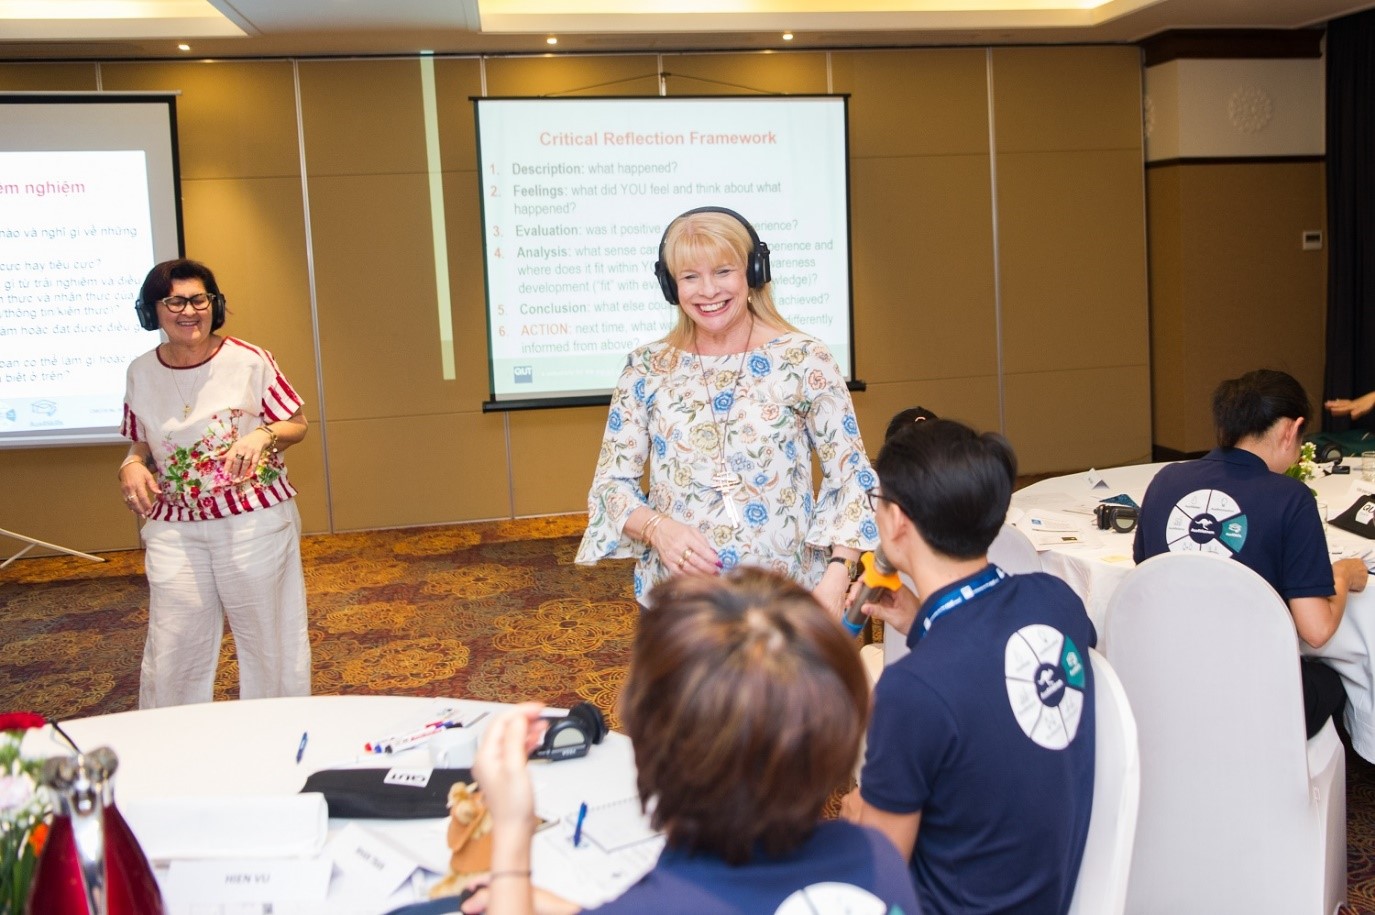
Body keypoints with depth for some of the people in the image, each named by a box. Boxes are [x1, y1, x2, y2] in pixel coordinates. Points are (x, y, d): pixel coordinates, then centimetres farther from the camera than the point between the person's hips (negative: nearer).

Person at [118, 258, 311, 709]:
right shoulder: (141, 373, 3)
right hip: (173, 528, 3)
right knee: (172, 648, 4)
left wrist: (263, 435, -21)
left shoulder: (250, 361, -8)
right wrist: (132, 466, -8)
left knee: (268, 637, 7)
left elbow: (297, 425, -1)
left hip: (255, 520, -2)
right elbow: (141, 444, 15)